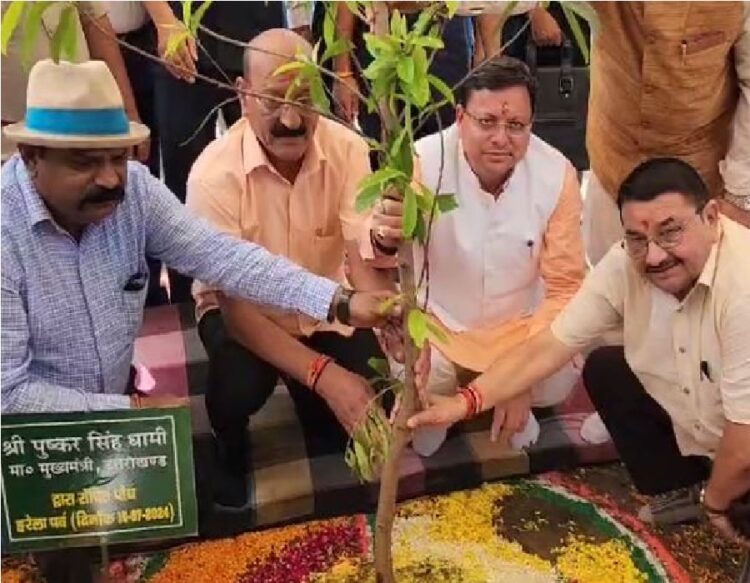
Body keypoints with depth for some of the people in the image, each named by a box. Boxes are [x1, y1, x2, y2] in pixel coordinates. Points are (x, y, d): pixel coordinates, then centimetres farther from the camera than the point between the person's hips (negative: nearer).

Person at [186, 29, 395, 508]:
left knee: (367, 394, -19)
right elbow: (235, 302, -29)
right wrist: (323, 374, -40)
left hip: (325, 305, 3)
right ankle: (230, 452, 6)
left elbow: (365, 262, -25)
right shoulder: (215, 172, -27)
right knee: (241, 385, -32)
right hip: (241, 308, -2)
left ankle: (326, 444, 20)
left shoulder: (348, 151, -18)